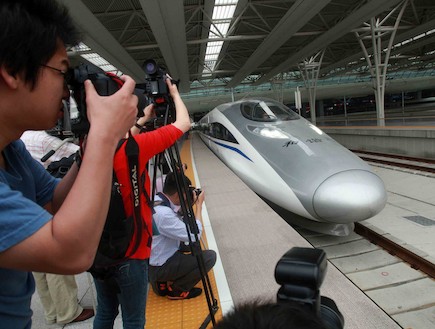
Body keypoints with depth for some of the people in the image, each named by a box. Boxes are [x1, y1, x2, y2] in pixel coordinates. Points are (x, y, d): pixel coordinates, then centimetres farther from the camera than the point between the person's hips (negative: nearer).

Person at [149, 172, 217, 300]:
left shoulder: (156, 201, -2)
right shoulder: (163, 213, -30)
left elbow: (179, 223, 11)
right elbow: (194, 235, -25)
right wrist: (199, 205, -17)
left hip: (154, 259, 9)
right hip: (158, 268, -9)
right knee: (210, 256, -10)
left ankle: (162, 282, 18)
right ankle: (176, 290, 4)